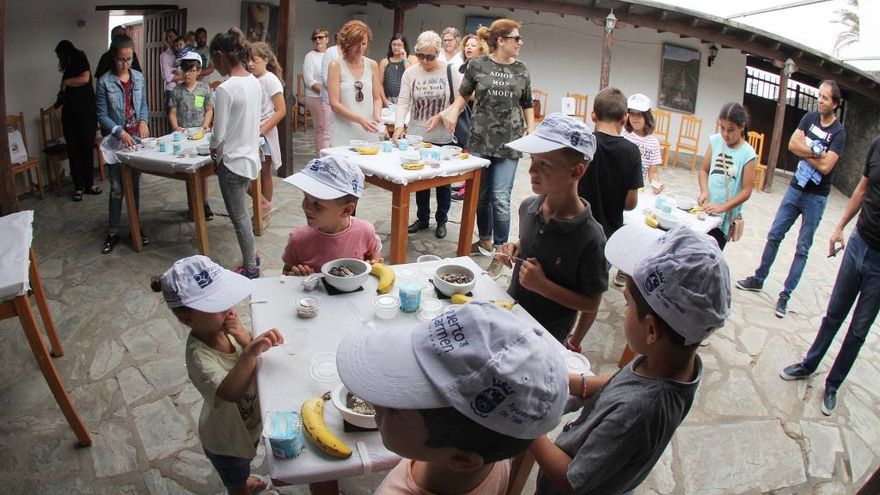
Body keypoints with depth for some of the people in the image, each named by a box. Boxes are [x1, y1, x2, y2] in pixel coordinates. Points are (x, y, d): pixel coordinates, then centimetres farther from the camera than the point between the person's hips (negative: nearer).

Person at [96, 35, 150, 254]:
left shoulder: (139, 77, 2)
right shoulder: (105, 82, -8)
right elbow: (102, 115, -8)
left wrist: (143, 121, -7)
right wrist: (120, 132, -21)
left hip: (136, 138, 3)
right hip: (115, 140, -3)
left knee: (134, 185, 13)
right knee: (117, 188, 3)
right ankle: (113, 232, 14)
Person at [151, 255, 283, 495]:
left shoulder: (224, 326, -19)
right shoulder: (199, 355, -39)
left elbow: (255, 365, -15)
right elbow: (231, 392, -53)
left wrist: (244, 339, -33)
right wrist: (251, 351, -65)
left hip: (249, 423, 7)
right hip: (226, 440, -7)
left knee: (243, 465, 39)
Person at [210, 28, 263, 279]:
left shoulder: (225, 89, -21)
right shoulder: (254, 82, 2)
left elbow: (218, 135, -18)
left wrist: (214, 148, 4)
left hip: (233, 162, -8)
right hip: (250, 156, 8)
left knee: (239, 216, 7)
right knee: (241, 212, 22)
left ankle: (250, 267, 19)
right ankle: (251, 256, 33)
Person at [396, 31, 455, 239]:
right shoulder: (410, 72, -2)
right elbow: (403, 102, -6)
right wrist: (399, 126, -21)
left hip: (443, 137, -2)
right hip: (417, 135, 2)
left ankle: (442, 220, 26)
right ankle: (422, 218, 28)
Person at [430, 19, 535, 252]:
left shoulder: (521, 70, 6)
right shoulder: (477, 66, 0)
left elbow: (527, 105, 15)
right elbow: (463, 96, 11)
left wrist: (531, 128, 2)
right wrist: (451, 113, -5)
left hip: (509, 144, 0)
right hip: (480, 141, 0)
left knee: (501, 199, -4)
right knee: (480, 196, 10)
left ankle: (501, 248, 10)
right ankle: (485, 239, 30)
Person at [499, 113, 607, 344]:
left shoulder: (590, 239, -26)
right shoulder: (527, 207, -9)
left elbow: (591, 303, -17)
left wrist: (543, 285, -27)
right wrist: (515, 250, -9)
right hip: (510, 311, 6)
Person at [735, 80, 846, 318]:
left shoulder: (838, 133, -12)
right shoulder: (810, 118, 3)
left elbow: (825, 166, -20)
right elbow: (792, 144, -6)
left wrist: (804, 151, -9)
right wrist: (816, 151, -17)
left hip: (816, 197, -5)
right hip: (795, 188, 5)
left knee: (802, 249, 3)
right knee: (774, 235, 11)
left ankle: (785, 295, 10)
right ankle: (758, 279, 26)